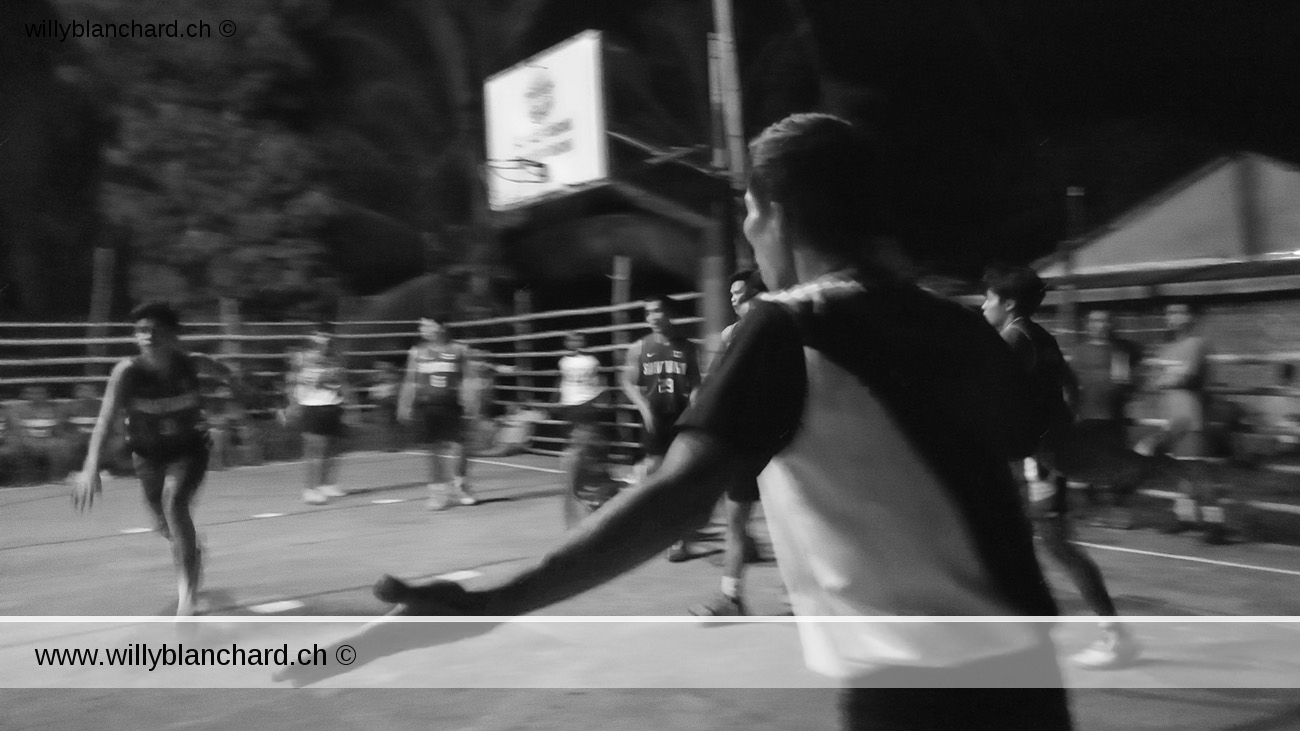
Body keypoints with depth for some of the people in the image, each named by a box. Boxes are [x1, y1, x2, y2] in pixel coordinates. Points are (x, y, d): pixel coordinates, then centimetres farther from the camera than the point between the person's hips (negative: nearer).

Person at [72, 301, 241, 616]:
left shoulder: (190, 364, -20)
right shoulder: (127, 371, -24)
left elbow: (215, 365, 4)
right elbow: (106, 417, -31)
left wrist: (230, 375, 27)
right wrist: (91, 467, -43)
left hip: (189, 449, -2)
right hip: (148, 453, 2)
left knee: (173, 500, -28)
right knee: (167, 526, 14)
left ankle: (187, 589, -19)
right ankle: (192, 553, 51)